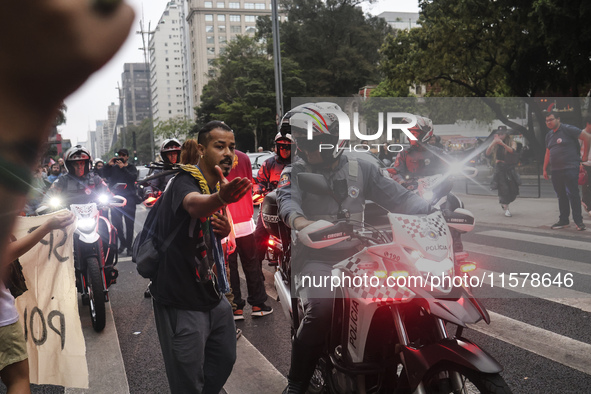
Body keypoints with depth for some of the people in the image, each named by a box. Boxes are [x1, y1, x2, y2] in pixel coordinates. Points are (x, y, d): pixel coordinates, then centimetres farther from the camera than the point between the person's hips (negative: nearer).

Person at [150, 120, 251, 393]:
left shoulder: (217, 185, 8)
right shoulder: (184, 182, -19)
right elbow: (194, 204, -44)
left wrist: (224, 231, -3)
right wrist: (220, 198, -67)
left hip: (212, 297, 9)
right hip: (181, 303, -8)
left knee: (224, 361, 22)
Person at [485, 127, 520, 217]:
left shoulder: (512, 143, 4)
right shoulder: (496, 145, 6)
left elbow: (512, 151, -17)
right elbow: (487, 153, -7)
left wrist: (502, 143, -29)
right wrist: (493, 143, -21)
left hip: (510, 168, 1)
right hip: (499, 168, -1)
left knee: (514, 190, 0)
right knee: (503, 189, -10)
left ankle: (504, 203, 26)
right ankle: (506, 209, -1)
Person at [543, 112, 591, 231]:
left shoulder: (567, 129, -7)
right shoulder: (549, 135, 16)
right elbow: (548, 153, 24)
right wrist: (545, 169, 20)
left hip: (570, 168, -7)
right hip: (556, 170, 7)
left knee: (572, 194, -7)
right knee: (561, 196, 9)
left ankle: (578, 220, 0)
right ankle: (563, 220, 16)